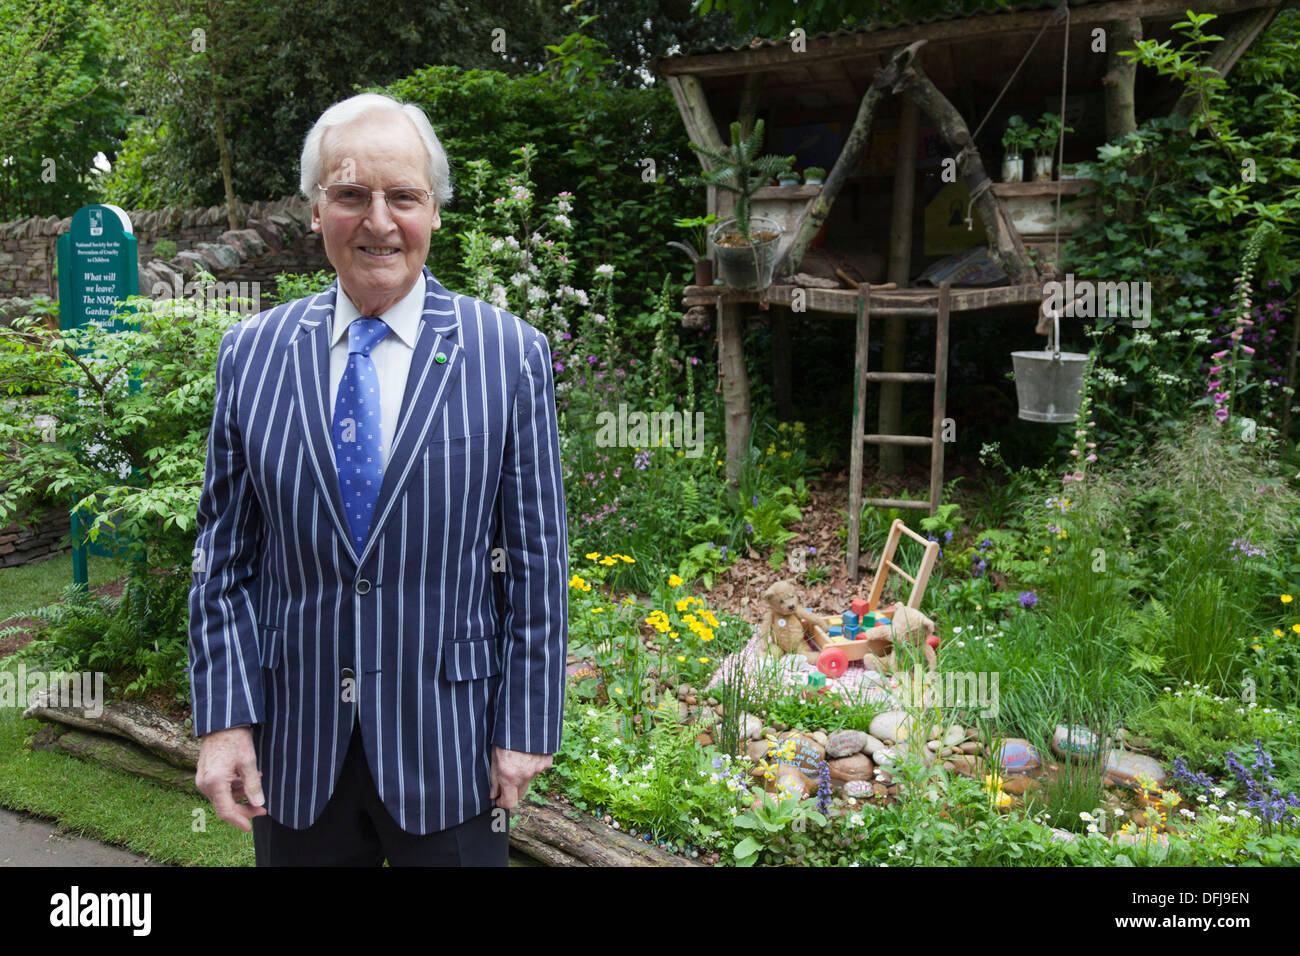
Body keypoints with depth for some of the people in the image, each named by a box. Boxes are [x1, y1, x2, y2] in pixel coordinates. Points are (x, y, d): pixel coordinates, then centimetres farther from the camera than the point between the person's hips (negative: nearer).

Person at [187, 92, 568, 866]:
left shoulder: (511, 354, -6)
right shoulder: (251, 354, 1)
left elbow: (537, 559, -6)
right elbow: (224, 557, 3)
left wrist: (526, 728, -6)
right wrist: (224, 717, -2)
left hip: (447, 747, -2)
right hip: (294, 750, 2)